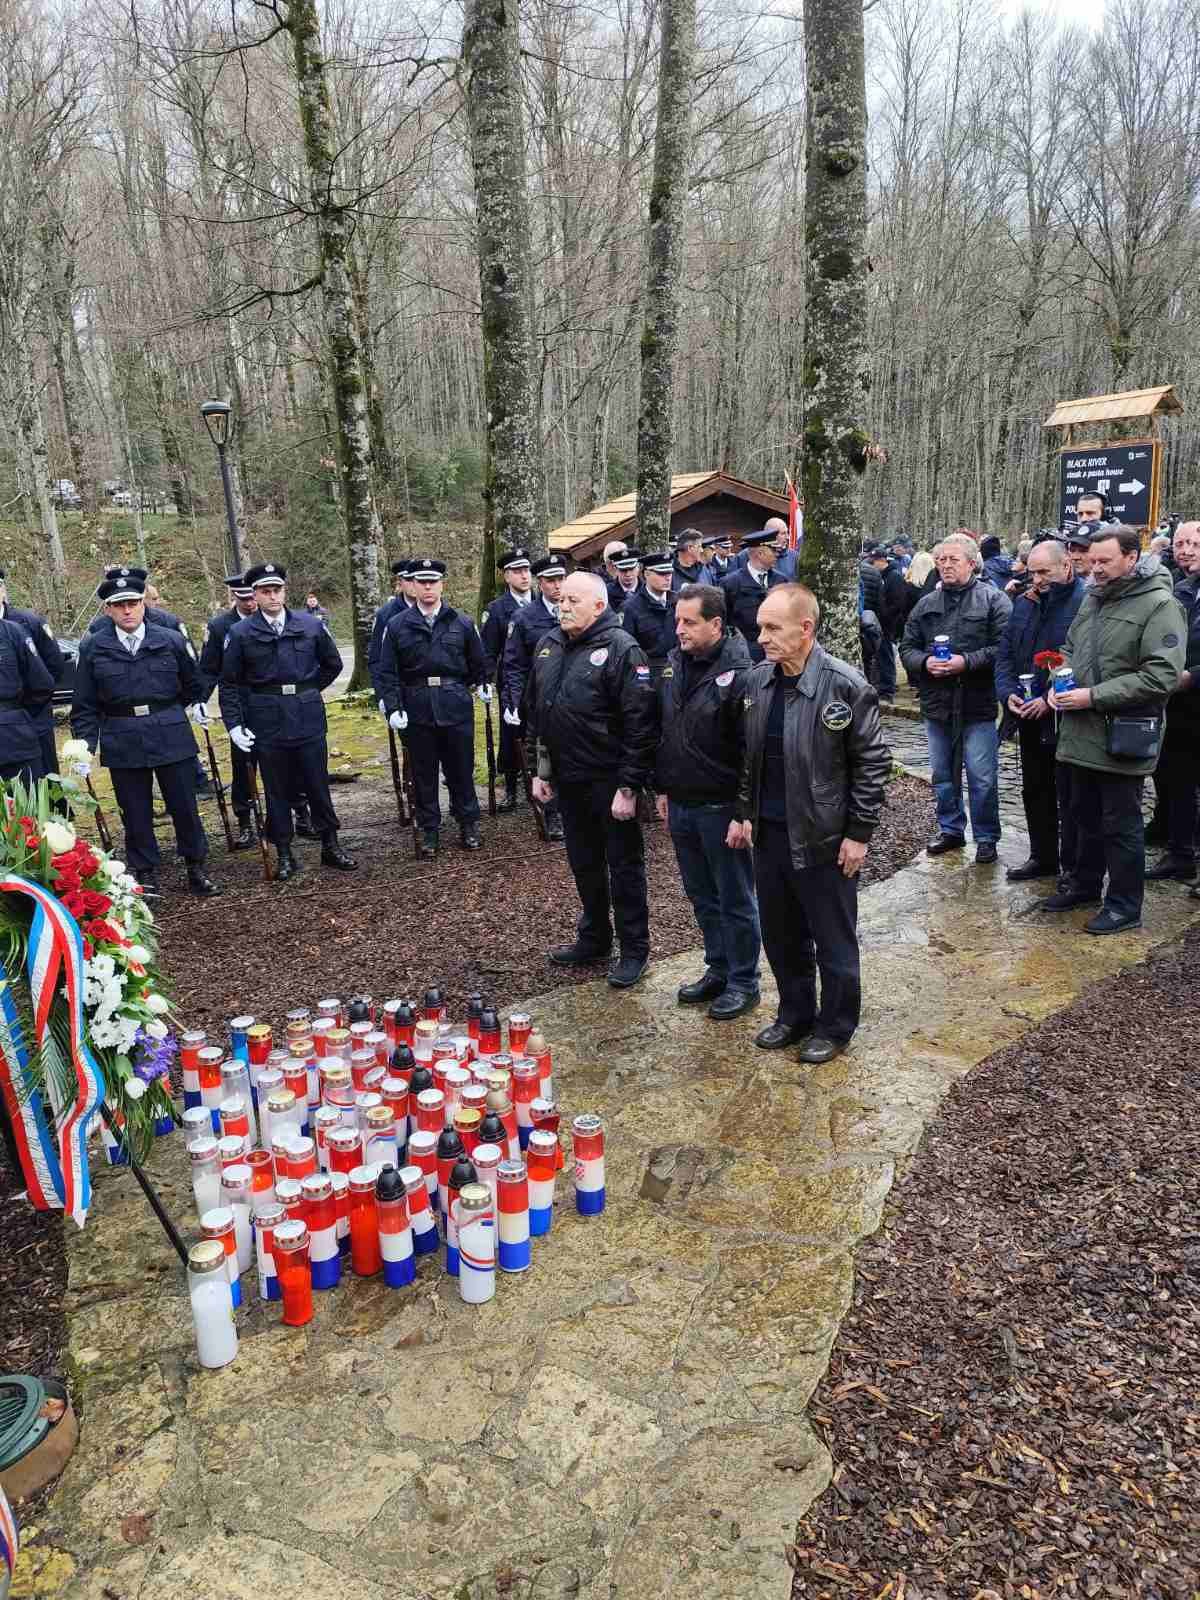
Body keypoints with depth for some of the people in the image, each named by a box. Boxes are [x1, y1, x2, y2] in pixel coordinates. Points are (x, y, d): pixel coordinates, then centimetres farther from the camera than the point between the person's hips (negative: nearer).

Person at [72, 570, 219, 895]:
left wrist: (196, 707, 24)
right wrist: (85, 746, -2)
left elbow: (192, 684, 17)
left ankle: (196, 868, 21)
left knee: (185, 806, 6)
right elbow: (85, 705, 3)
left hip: (171, 736, 0)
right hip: (122, 743, 0)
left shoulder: (172, 640, -1)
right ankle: (145, 876, 20)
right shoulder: (92, 647, -1)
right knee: (136, 814, 8)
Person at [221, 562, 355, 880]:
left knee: (318, 785, 7)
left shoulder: (311, 625, 1)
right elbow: (229, 683, 2)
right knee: (276, 791, 8)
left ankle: (330, 847, 20)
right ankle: (284, 855, 18)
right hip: (267, 724, -1)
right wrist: (233, 725, -4)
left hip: (309, 719, 1)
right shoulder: (240, 633, -2)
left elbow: (333, 664, 15)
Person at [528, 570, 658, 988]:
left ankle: (634, 949, 19)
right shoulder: (548, 646, 8)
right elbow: (536, 714, 16)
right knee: (584, 864, 19)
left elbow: (641, 725, -18)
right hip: (568, 780, 7)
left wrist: (629, 787, -19)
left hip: (610, 782, -7)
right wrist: (541, 770, 14)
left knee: (624, 866, 5)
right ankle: (594, 937, 35)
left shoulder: (621, 649, -15)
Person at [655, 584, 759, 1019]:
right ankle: (718, 969, 34)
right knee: (702, 896, 18)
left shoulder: (740, 672, -17)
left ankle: (743, 982, 21)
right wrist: (663, 788, 17)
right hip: (680, 804, 7)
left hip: (721, 807, -7)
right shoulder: (674, 664, 7)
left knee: (735, 899, 6)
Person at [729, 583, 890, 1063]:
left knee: (833, 942, 10)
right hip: (768, 832, 6)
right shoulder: (756, 680, 2)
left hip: (823, 838, -6)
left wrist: (858, 833, -11)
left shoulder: (846, 686, -16)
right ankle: (794, 1015, 38)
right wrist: (743, 814, 10)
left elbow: (872, 763, -11)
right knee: (780, 935, 18)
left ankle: (835, 1027, 29)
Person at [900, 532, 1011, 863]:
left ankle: (986, 837, 15)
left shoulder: (994, 599, -4)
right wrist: (925, 662, -10)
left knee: (982, 777, 0)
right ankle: (951, 830, 30)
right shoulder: (925, 605, 11)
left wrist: (966, 661, -21)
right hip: (937, 704, 5)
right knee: (943, 774, 15)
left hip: (978, 704, -5)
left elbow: (1004, 647, -13)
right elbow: (907, 648, 10)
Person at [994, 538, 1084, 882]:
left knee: (1069, 798, 3)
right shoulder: (1025, 602, 10)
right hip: (1029, 719, 7)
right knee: (1035, 791, 17)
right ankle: (1043, 857, 31)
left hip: (1065, 720, -7)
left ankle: (1073, 867, 15)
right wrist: (1008, 692, -4)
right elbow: (1005, 652, 12)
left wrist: (1051, 701, -22)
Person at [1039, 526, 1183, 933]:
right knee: (1085, 817, 20)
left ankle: (1125, 906, 17)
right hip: (1080, 732, 7)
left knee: (1121, 826, 4)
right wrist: (1059, 682, 2)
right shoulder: (1092, 597, 10)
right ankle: (1084, 885, 37)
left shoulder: (1158, 604, -13)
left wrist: (1094, 696, -21)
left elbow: (1162, 675, -20)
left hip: (1122, 738, -7)